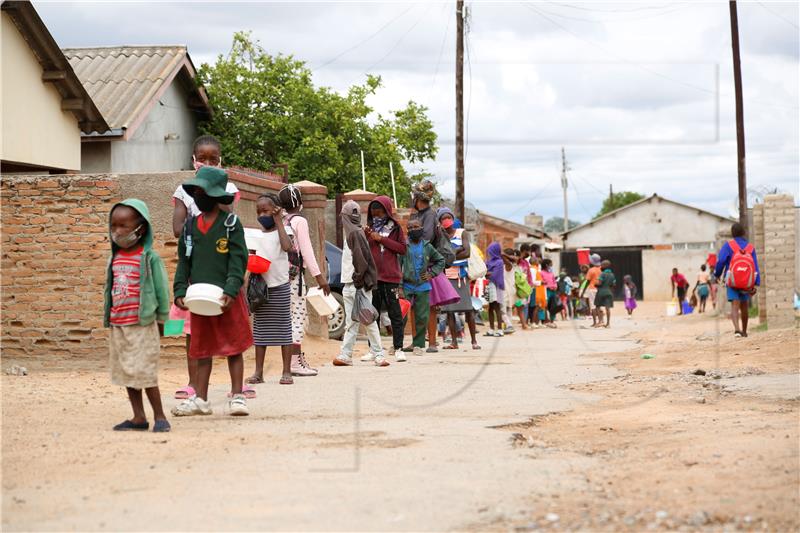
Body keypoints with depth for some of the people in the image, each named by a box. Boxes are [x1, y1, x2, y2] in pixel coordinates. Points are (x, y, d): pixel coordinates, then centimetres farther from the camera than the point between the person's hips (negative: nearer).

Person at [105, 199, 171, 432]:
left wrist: (160, 320, -3)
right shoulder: (115, 258, 9)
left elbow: (161, 290, -6)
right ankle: (138, 418, 18)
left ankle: (160, 417, 3)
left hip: (142, 325, -7)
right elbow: (110, 289, 16)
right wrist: (108, 316, 16)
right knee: (125, 373, 10)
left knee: (145, 373, -7)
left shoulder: (150, 258, -10)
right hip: (118, 325, 7)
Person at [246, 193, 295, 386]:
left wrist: (279, 222, -16)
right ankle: (258, 372, 8)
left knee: (284, 327, 0)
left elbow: (287, 246, -24)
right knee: (260, 328, 5)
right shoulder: (255, 234, 9)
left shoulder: (283, 230, -3)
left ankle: (287, 372, 2)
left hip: (280, 285, -4)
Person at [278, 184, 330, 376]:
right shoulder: (299, 220, -8)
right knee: (298, 315, -7)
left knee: (297, 316, 12)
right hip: (294, 273, -8)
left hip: (282, 273, 8)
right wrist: (319, 275, -13)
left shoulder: (282, 221, 14)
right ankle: (295, 362, -10)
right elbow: (306, 250, -13)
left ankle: (299, 359, 15)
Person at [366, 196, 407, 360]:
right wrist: (364, 236, -8)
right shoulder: (369, 229, 10)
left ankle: (398, 349, 2)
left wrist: (382, 239, -12)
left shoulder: (395, 228, 3)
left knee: (395, 313, -2)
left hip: (390, 276, -3)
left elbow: (402, 248, -6)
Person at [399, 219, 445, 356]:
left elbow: (440, 261, 22)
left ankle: (418, 345, 15)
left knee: (422, 318, 4)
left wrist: (432, 273, 6)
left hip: (423, 287, 3)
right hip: (406, 286, -3)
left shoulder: (427, 246, 7)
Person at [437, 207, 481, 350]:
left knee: (468, 309, -4)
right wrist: (458, 250, -12)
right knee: (449, 310, -2)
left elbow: (467, 252, -9)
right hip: (447, 276, 2)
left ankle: (474, 340, 0)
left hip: (461, 275, -1)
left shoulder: (463, 233, 5)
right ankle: (454, 341, 2)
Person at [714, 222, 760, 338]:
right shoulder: (750, 247, 3)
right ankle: (744, 331, 33)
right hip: (747, 283, 3)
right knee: (744, 306, 19)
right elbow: (755, 267, -2)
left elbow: (720, 261, -13)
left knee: (735, 305, -11)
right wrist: (756, 284, -5)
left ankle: (737, 329, -33)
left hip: (732, 282, -3)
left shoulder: (728, 245, -6)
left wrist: (717, 274, 4)